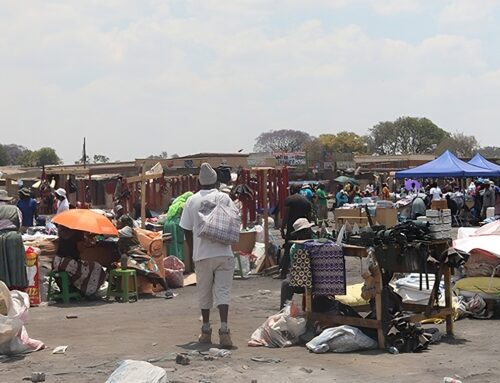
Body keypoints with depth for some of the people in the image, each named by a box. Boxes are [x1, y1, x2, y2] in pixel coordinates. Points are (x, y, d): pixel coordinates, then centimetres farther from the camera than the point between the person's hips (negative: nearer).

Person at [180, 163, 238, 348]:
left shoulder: (191, 201, 4)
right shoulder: (223, 197, 0)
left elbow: (187, 230, 6)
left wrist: (192, 253, 16)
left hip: (202, 254, 1)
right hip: (223, 253, -1)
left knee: (204, 294, 13)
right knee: (223, 291, -2)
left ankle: (206, 331, 21)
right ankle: (224, 330, -15)